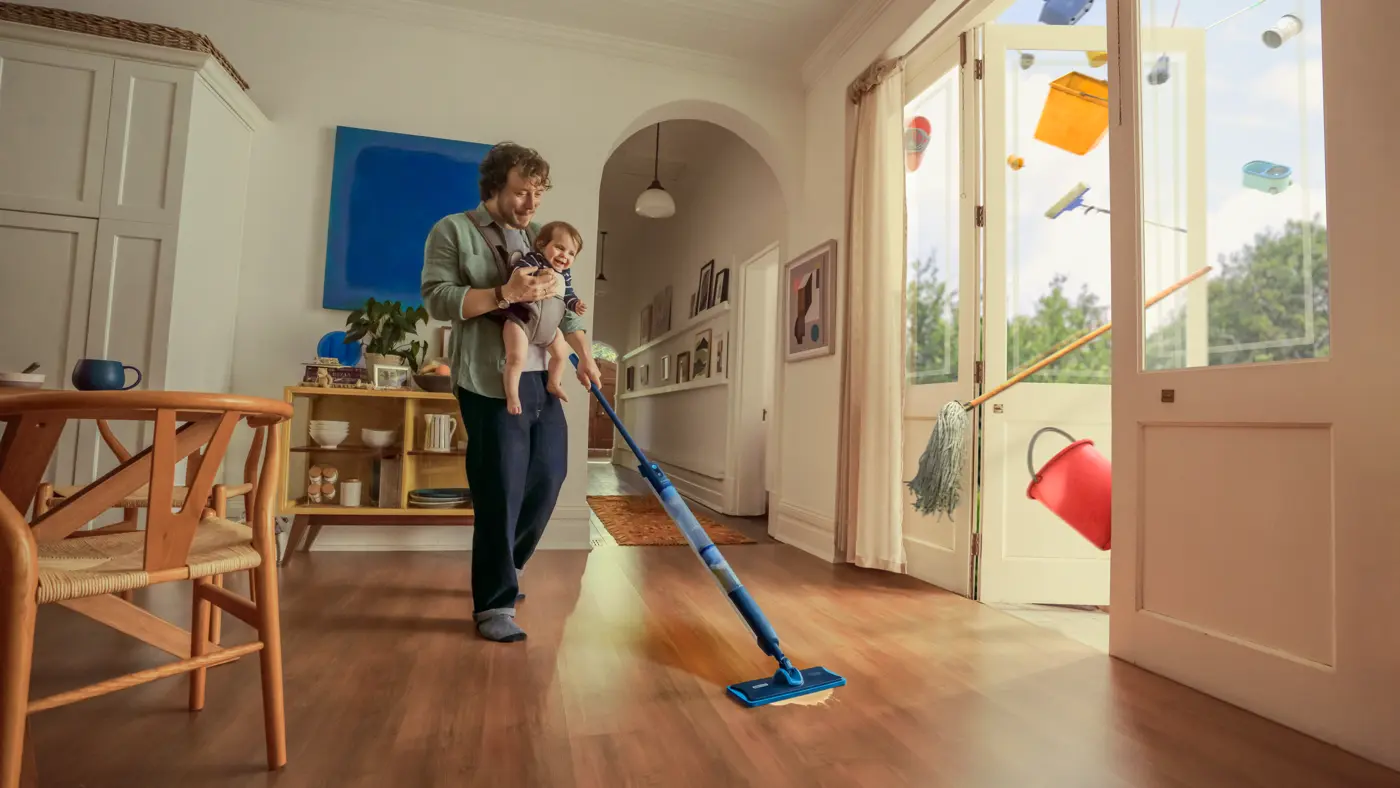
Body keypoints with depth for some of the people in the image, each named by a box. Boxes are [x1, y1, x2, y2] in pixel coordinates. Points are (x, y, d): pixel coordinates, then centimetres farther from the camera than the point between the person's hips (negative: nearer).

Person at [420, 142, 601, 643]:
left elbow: (563, 308, 16)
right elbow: (437, 298, -10)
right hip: (491, 383, -6)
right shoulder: (453, 232, 2)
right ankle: (494, 603, 8)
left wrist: (584, 355, 1)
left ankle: (502, 569, 30)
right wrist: (506, 293, -20)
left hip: (544, 380, 7)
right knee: (501, 493, -6)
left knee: (547, 479, 8)